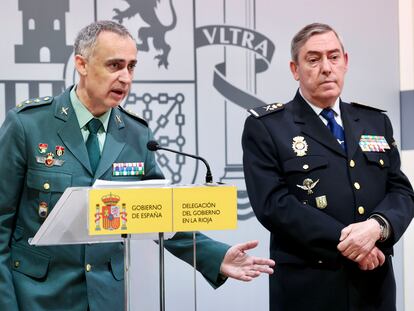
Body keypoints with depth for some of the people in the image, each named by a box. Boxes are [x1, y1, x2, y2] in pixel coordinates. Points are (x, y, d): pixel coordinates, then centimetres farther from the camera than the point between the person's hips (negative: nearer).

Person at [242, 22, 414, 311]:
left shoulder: (376, 122, 13)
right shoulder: (265, 127, -2)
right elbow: (273, 203, -12)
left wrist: (377, 226, -15)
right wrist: (343, 241, -18)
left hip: (376, 285, 4)